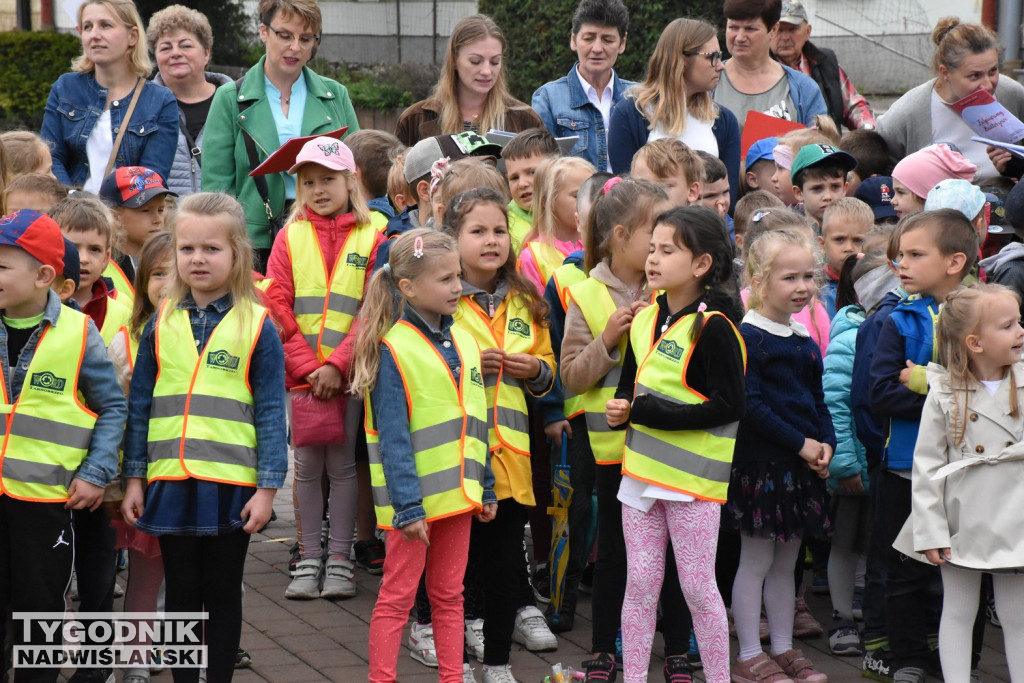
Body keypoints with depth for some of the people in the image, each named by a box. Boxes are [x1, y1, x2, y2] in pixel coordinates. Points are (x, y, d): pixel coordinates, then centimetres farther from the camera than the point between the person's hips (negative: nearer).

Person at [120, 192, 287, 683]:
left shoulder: (256, 326, -4)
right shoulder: (161, 324, 5)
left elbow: (271, 412, -4)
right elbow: (140, 405, 9)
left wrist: (267, 487, -8)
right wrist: (133, 479, 5)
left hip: (231, 484, -3)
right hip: (171, 481, 3)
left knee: (222, 595, 8)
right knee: (181, 593, 11)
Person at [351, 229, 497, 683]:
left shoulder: (463, 342, 8)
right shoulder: (393, 349, -13)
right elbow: (393, 437, -16)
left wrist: (486, 488, 12)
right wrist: (408, 505, -19)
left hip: (456, 491, 7)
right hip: (414, 496, -6)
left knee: (449, 594, 13)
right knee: (397, 595, 1)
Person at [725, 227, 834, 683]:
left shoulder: (805, 341, 13)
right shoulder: (748, 338, -12)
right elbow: (750, 405, -17)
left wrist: (825, 442, -1)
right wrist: (799, 443, -18)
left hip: (801, 465, 7)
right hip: (760, 464, -7)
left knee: (786, 561, 14)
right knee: (756, 560, 0)